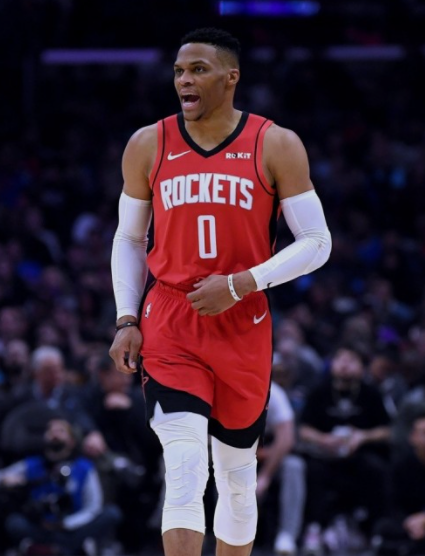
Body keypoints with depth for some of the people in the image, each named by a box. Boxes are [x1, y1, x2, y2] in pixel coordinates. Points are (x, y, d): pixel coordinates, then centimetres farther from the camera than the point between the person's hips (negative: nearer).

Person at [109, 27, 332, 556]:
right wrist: (126, 321, 2)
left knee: (237, 473, 12)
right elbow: (128, 238, 12)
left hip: (243, 327, 1)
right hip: (168, 328, -1)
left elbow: (317, 243, -3)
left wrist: (242, 284, -15)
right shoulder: (148, 146, 2)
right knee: (184, 468, -16)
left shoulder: (277, 146, -3)